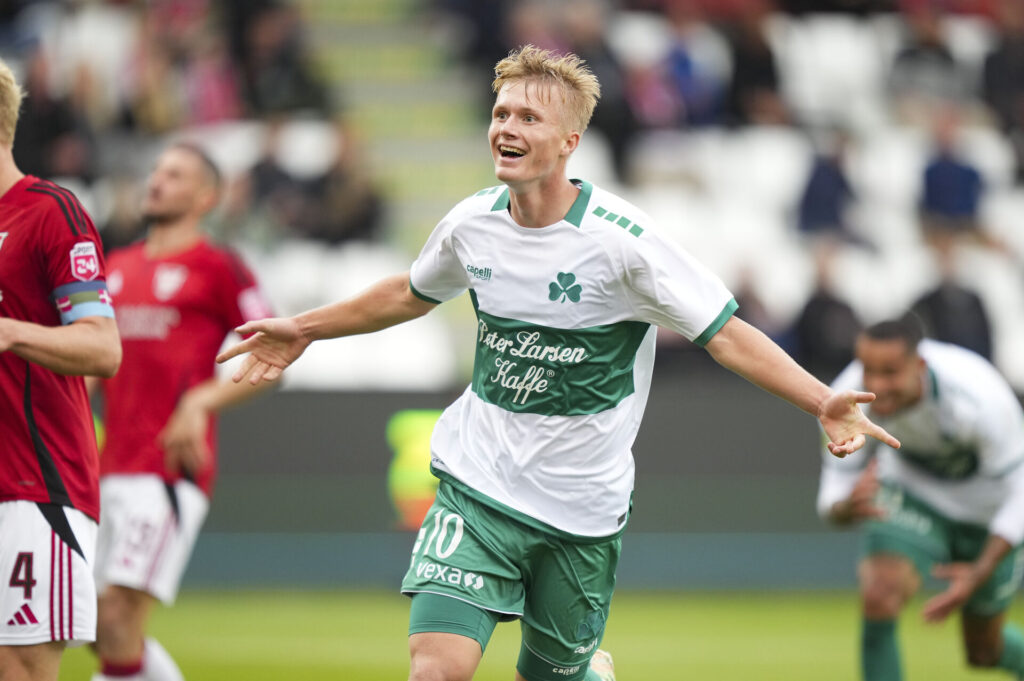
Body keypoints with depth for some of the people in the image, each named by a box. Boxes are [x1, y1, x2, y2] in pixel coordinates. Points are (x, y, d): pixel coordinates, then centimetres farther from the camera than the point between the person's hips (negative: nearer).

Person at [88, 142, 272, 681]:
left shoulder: (216, 267, -1)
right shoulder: (118, 266, 18)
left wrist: (200, 402, -15)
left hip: (171, 469, -7)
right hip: (111, 469, 7)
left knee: (118, 620, -15)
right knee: (98, 628, 8)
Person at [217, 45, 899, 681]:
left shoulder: (621, 240, -17)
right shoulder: (472, 223, -2)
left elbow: (727, 334, -15)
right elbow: (412, 293, 21)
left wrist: (824, 403, -28)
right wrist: (304, 330, 28)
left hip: (581, 511, -2)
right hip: (477, 487, 2)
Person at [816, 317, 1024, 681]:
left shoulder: (979, 401, -39)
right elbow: (832, 500, -21)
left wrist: (980, 573, -36)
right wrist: (848, 507, -46)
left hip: (989, 507, -2)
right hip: (913, 490, 2)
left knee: (984, 651, 11)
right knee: (879, 596, -27)